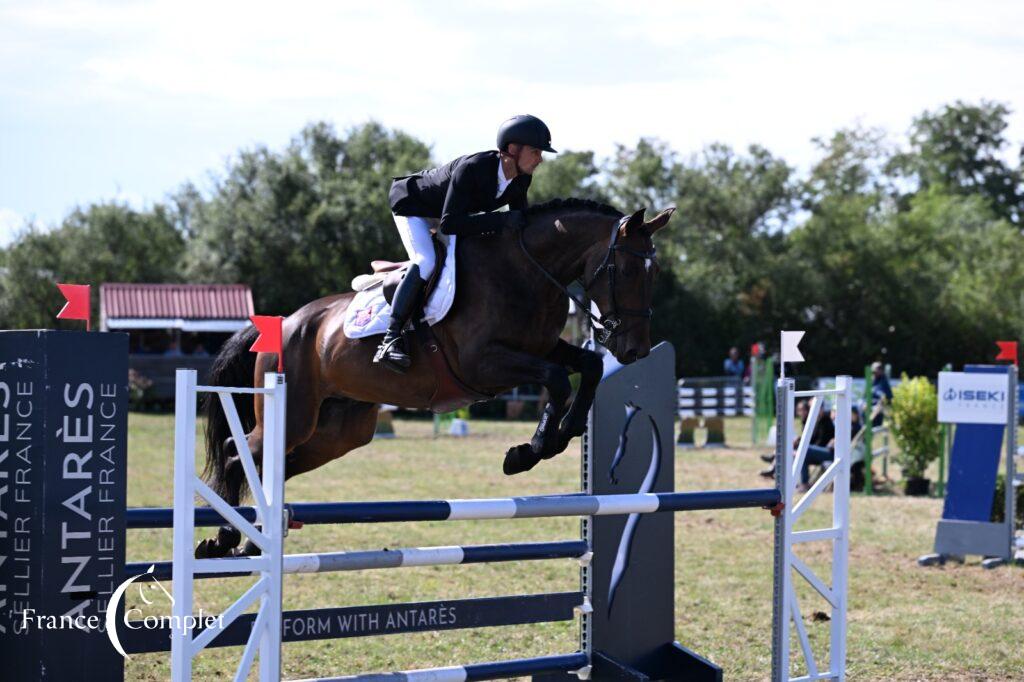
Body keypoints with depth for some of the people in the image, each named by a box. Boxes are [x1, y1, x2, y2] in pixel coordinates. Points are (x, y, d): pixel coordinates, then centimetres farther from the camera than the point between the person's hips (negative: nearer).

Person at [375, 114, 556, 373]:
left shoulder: (521, 179, -17)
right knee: (426, 262, -30)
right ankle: (390, 340, -32)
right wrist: (501, 219, -47)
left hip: (453, 209, 9)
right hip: (413, 204, -9)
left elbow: (521, 220, 2)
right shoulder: (471, 168, -40)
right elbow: (449, 224, -43)